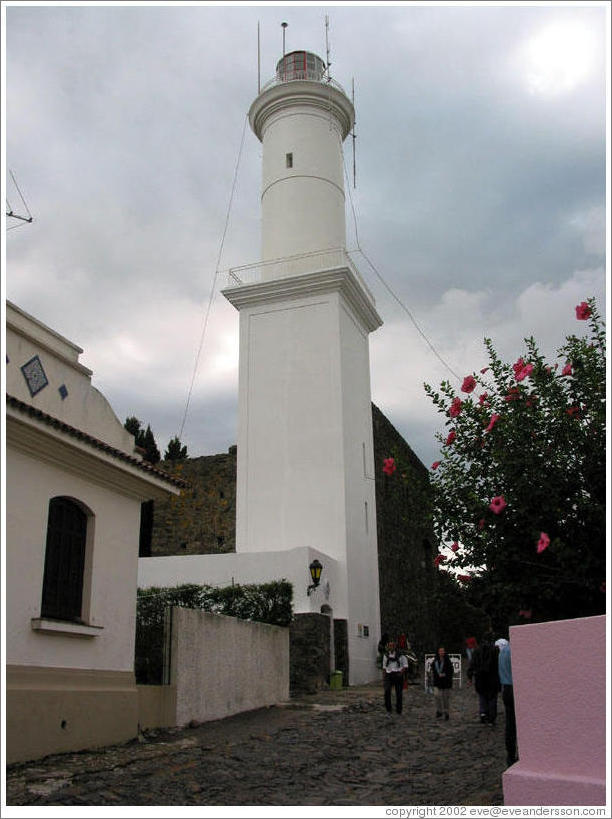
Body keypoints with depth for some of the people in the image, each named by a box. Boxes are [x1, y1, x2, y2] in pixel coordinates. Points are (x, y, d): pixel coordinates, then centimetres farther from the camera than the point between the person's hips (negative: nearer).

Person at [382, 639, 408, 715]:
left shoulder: (400, 654, -1)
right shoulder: (385, 655, 8)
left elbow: (405, 665, 6)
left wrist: (401, 672, -8)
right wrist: (383, 677, 12)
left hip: (398, 675, -1)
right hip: (389, 675, 1)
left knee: (398, 693, 1)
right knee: (387, 691, -18)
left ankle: (399, 710, 15)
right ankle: (388, 708, -7)